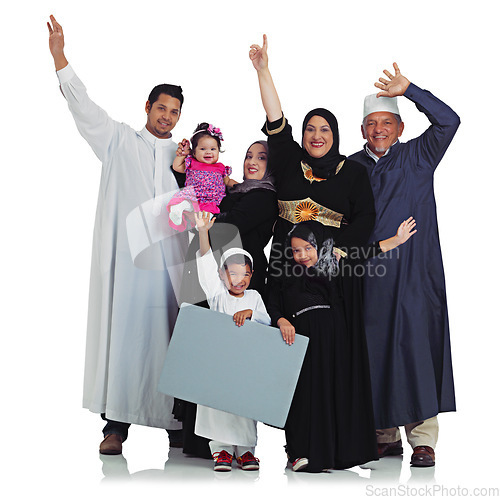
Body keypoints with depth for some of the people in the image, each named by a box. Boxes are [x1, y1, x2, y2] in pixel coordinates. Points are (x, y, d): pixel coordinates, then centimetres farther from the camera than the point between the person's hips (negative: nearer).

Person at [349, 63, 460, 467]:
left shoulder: (417, 157, 8)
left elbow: (448, 122, -6)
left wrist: (409, 90, -8)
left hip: (414, 271, -2)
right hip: (368, 275, 2)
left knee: (416, 347, -6)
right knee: (375, 351, 3)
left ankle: (422, 438, 2)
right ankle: (386, 437, 14)